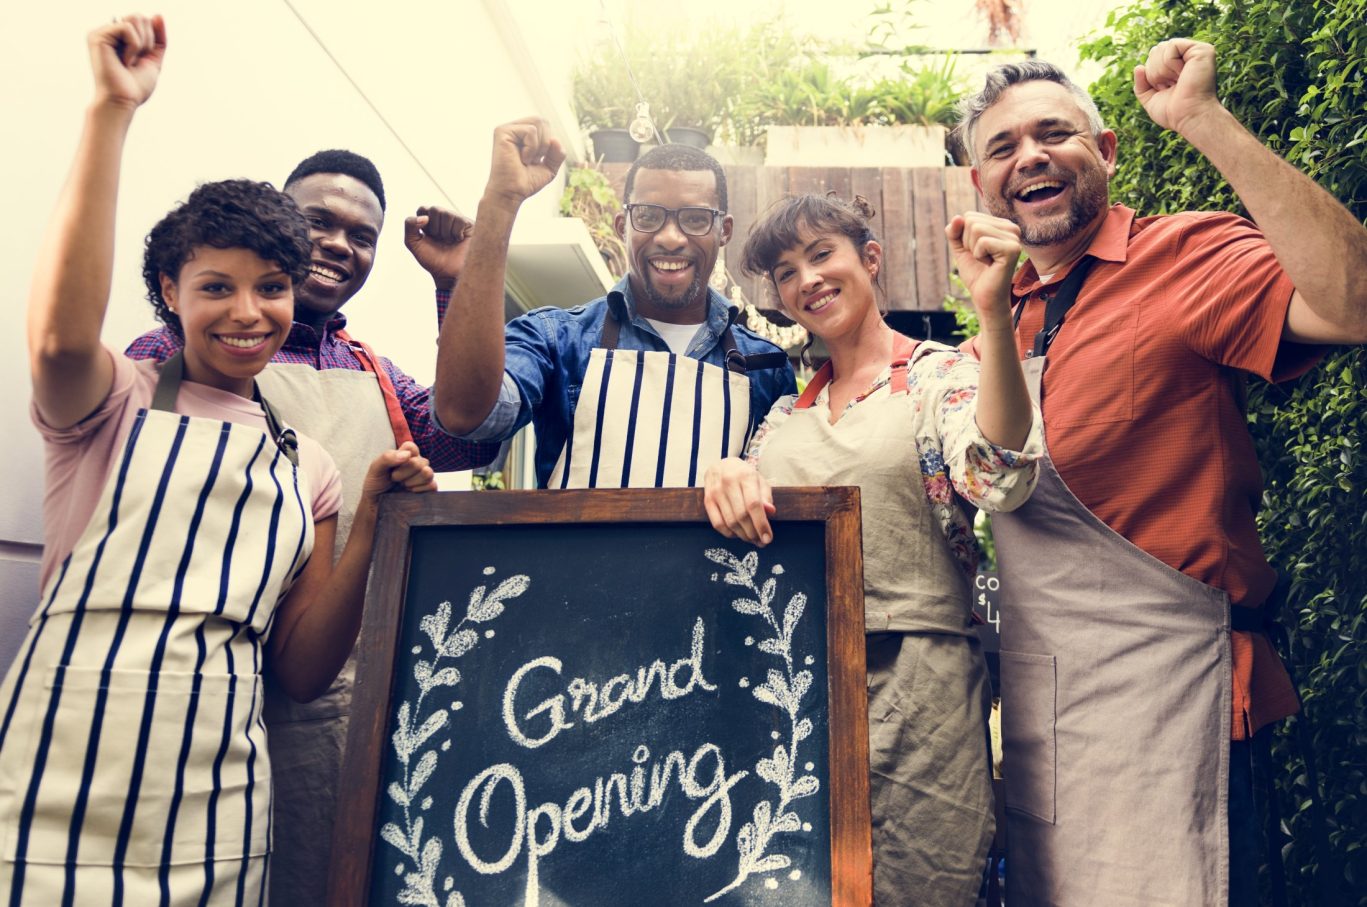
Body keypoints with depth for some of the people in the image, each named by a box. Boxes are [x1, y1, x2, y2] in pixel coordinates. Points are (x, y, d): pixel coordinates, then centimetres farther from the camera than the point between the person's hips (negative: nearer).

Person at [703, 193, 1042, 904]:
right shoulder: (788, 411, 14)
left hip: (912, 691, -4)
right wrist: (726, 476, -11)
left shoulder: (940, 375, -1)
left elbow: (999, 480, -20)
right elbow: (743, 517, 12)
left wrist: (993, 312, -30)